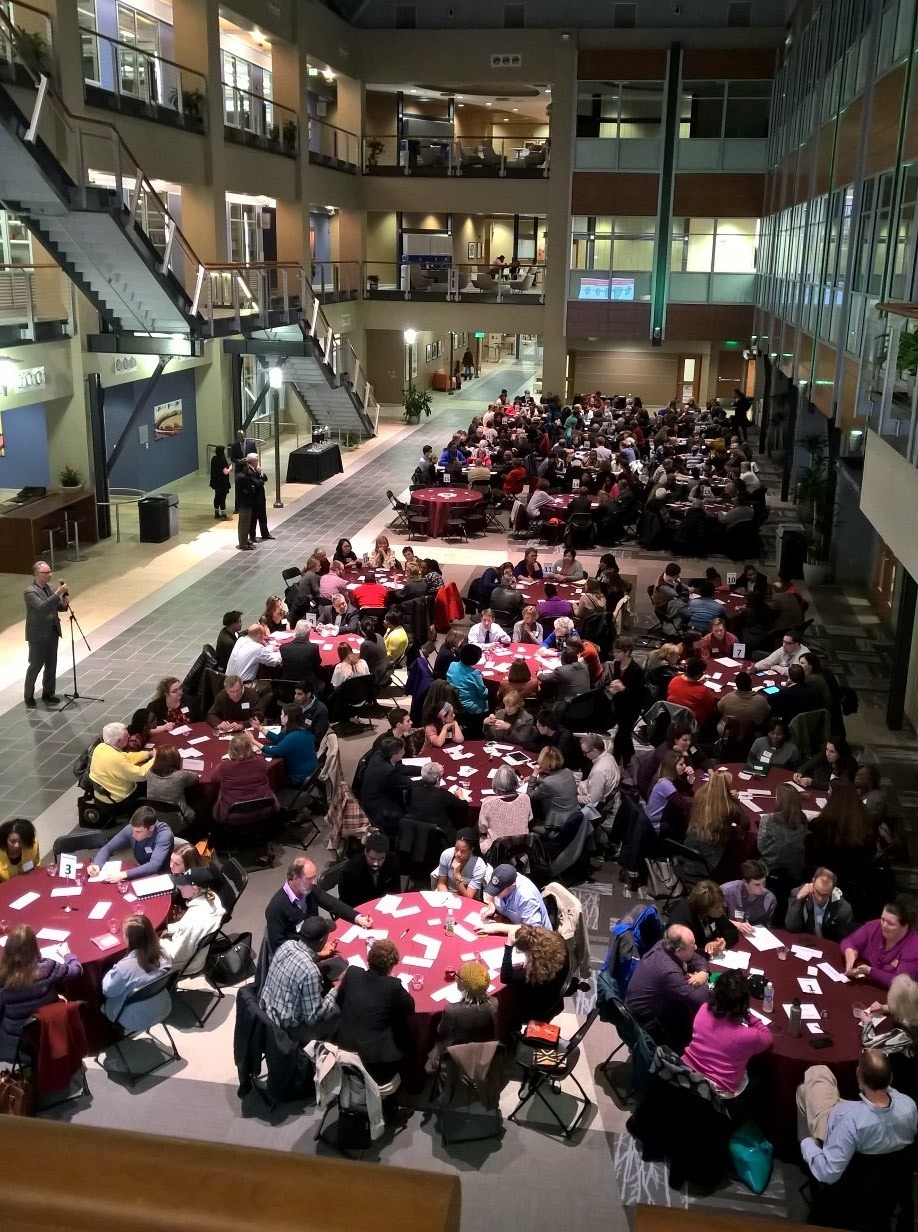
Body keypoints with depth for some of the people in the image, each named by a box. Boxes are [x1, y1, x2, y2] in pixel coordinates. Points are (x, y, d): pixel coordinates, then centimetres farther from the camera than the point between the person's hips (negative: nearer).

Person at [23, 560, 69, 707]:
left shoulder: (48, 587, 6)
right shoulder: (30, 592, -18)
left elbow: (57, 607, 12)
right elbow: (42, 607, -34)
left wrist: (64, 604, -11)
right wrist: (58, 593, -37)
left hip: (52, 633, 7)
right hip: (38, 636, -7)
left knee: (51, 665, 14)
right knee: (35, 666, 3)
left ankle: (48, 693, 27)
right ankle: (28, 697, 16)